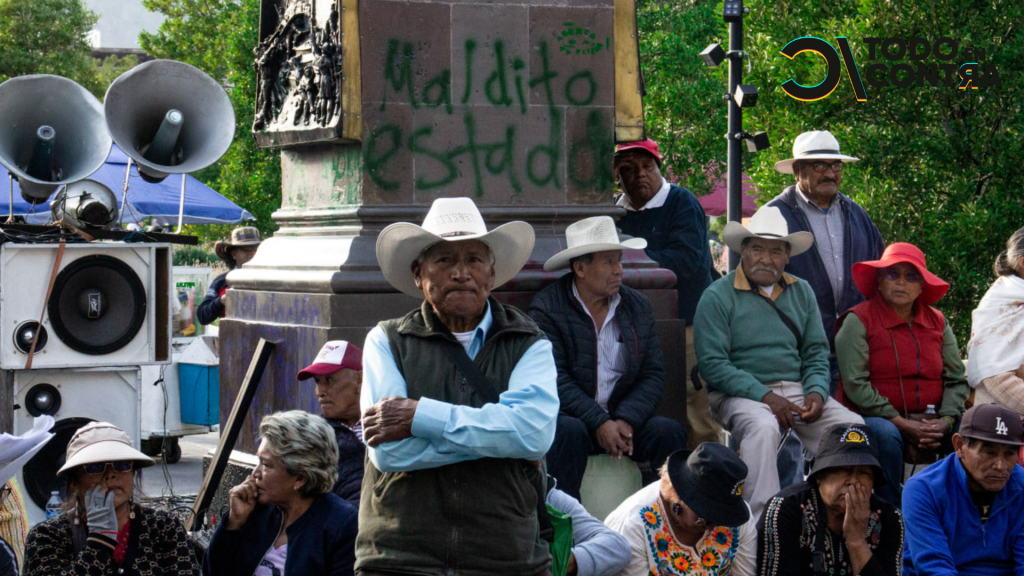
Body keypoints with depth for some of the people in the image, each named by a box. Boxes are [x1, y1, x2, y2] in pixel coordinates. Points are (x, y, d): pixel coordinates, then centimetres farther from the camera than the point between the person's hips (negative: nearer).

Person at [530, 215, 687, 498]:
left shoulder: (638, 307, 10)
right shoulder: (547, 308, -5)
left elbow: (653, 375, 5)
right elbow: (555, 379, -12)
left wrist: (626, 421, -13)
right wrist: (599, 423, -22)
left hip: (625, 417, 4)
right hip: (570, 415, -4)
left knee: (670, 432, -21)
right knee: (569, 432, -35)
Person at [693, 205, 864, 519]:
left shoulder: (801, 292, 18)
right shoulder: (718, 296, 0)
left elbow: (816, 351, 16)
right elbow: (712, 363, -8)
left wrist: (817, 392, -6)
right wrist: (765, 396, -17)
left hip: (797, 389, 5)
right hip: (740, 395, -5)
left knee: (853, 426, -20)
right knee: (763, 428, -38)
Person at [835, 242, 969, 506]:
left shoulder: (937, 322, 13)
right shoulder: (858, 320, -2)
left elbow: (957, 380, 9)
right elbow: (855, 385, -11)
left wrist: (946, 420, -12)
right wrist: (902, 423, -18)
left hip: (930, 422, 4)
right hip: (875, 417, -4)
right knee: (886, 435, -36)